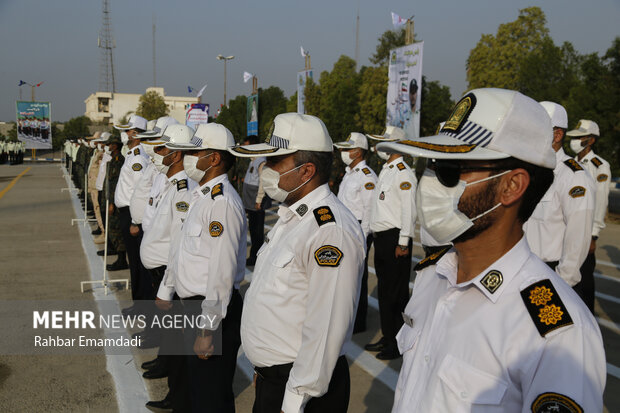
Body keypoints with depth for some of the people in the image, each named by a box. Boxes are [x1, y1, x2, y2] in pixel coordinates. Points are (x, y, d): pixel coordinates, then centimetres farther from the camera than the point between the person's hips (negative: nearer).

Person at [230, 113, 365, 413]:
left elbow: (326, 329, -26)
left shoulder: (331, 228, -23)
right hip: (271, 380, 9)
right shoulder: (291, 216, 8)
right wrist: (263, 369, 18)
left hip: (300, 388, -9)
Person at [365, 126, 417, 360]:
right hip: (381, 237, 10)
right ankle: (387, 338, 27)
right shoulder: (385, 171, 16)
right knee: (384, 290, 15)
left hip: (395, 239, -9)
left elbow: (409, 211, -18)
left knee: (396, 294, -2)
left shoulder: (403, 173, -13)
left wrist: (403, 243, -19)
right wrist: (377, 237, 18)